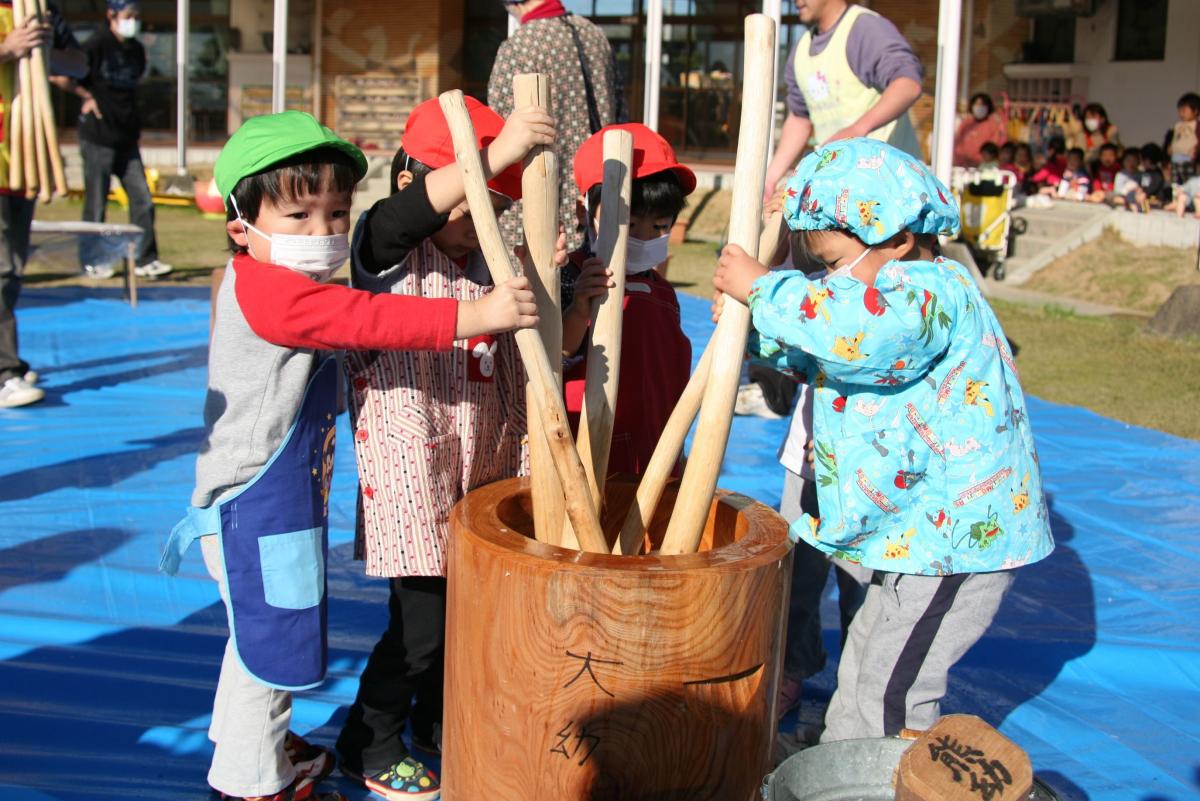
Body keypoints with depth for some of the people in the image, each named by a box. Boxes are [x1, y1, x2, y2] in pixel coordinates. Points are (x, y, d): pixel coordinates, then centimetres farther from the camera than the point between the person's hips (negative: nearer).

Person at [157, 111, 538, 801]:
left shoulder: (291, 290, 8)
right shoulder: (267, 290, -25)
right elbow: (367, 319, -36)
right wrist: (476, 316, -43)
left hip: (281, 499, 11)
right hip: (258, 508, -11)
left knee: (263, 631, 25)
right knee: (273, 639, 2)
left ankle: (252, 742, 44)